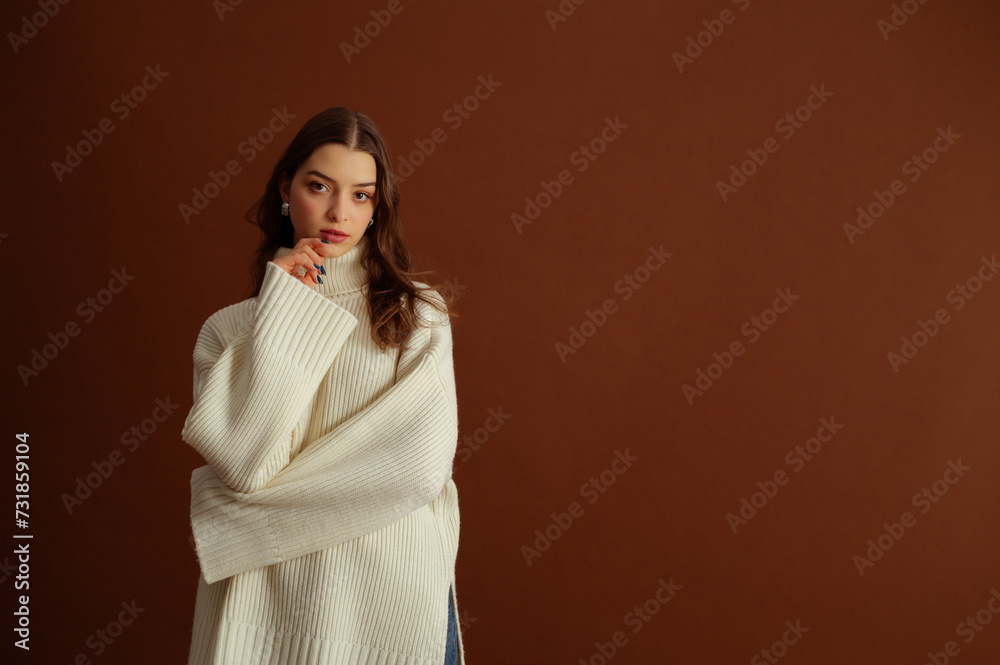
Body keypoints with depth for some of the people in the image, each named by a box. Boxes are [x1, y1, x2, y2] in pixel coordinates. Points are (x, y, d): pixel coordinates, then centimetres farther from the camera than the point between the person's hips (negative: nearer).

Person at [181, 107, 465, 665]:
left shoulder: (420, 316, -1)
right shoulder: (230, 330, 2)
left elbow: (420, 467, -13)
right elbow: (244, 461, -14)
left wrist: (257, 505, -10)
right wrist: (282, 309, -11)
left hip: (395, 597, 0)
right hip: (268, 604, 1)